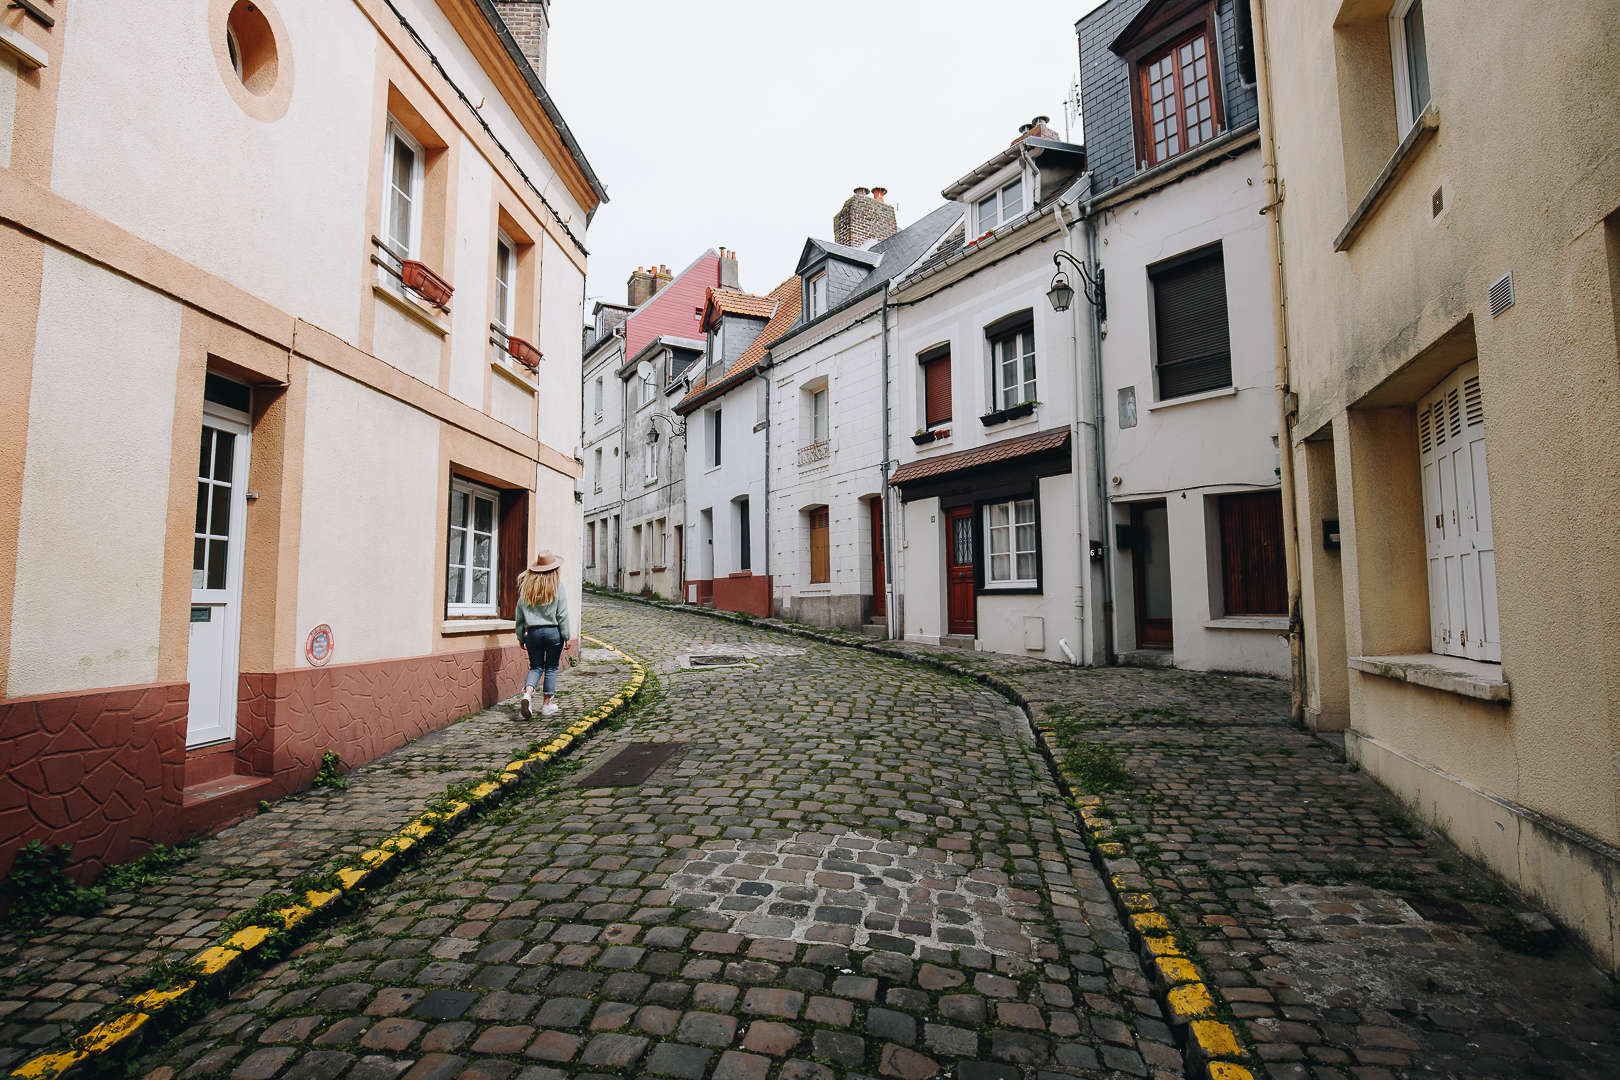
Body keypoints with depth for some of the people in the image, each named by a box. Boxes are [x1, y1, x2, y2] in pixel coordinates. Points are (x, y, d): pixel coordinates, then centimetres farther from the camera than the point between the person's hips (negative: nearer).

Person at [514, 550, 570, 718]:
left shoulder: (526, 587, 4)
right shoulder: (557, 586, -6)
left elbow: (519, 615, 7)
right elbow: (562, 615, -6)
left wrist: (521, 637, 14)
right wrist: (566, 636, 0)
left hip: (533, 632, 3)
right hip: (553, 631, -3)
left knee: (536, 667, 12)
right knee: (551, 668, 8)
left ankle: (527, 694, -13)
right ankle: (546, 705, 13)